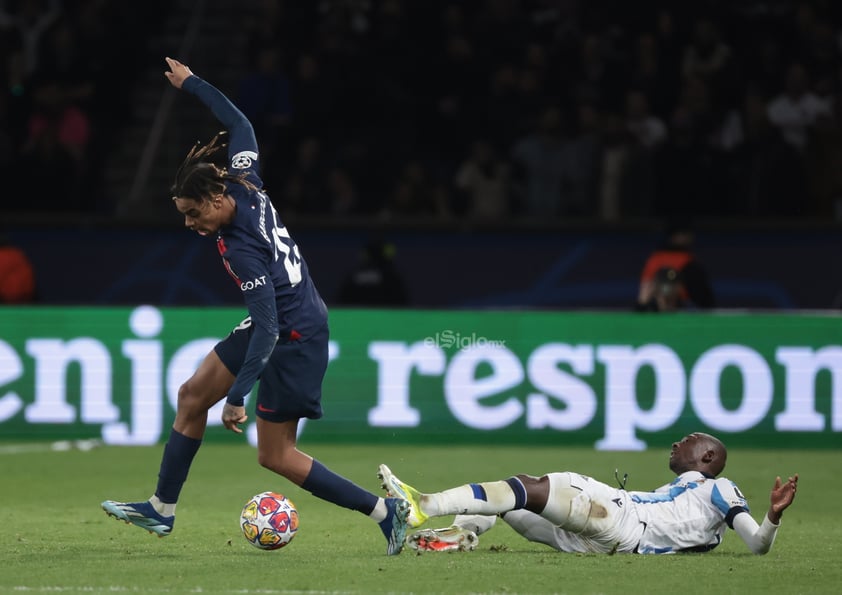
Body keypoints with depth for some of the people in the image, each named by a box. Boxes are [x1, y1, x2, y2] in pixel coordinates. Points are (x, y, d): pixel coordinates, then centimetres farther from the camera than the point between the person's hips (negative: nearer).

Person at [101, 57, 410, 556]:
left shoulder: (243, 250, -30)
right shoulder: (243, 183, -9)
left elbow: (267, 328, -32)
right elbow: (240, 124, 8)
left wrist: (237, 397, -33)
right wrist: (191, 83, 16)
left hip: (295, 337, -10)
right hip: (278, 324, 10)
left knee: (275, 455, -3)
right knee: (193, 396, 12)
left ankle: (384, 510, 0)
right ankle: (163, 509, 21)